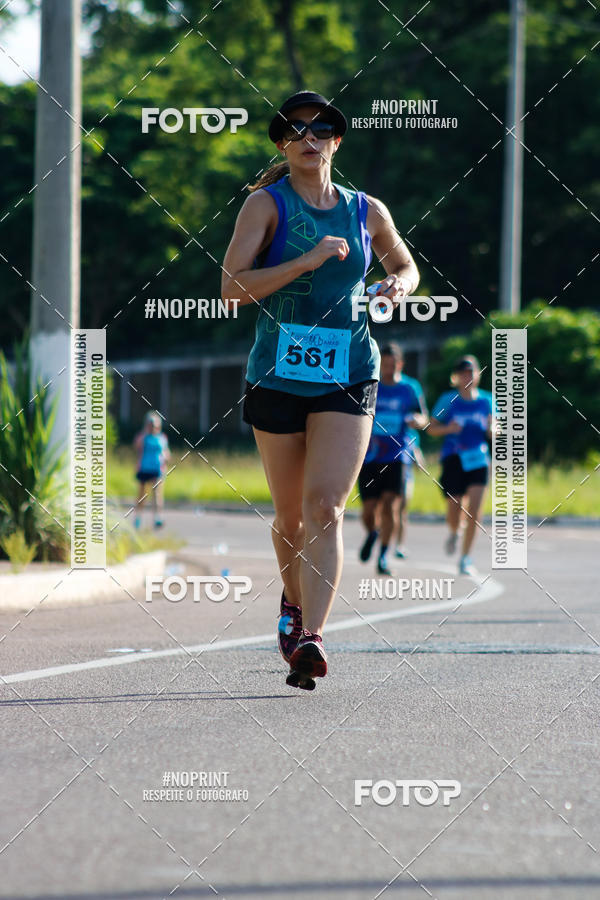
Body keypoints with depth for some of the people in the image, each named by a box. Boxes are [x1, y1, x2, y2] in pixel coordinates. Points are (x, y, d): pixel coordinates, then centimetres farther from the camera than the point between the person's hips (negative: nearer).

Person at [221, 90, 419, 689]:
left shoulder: (366, 212, 8)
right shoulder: (267, 204, -1)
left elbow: (405, 264, 27)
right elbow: (231, 287, -12)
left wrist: (399, 285, 3)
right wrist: (307, 261, -19)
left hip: (347, 378, 0)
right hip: (277, 378, 0)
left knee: (325, 508, -16)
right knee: (290, 516, 12)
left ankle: (311, 639, -24)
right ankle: (293, 601, 42)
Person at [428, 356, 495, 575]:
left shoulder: (486, 400, 6)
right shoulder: (448, 400, 0)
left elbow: (493, 433, 13)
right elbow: (432, 428, 4)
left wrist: (490, 429, -11)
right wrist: (448, 429, -15)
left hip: (478, 460, 1)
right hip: (453, 459, -1)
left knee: (474, 512, -10)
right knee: (454, 510, -2)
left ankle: (465, 558, 0)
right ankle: (454, 533, 36)